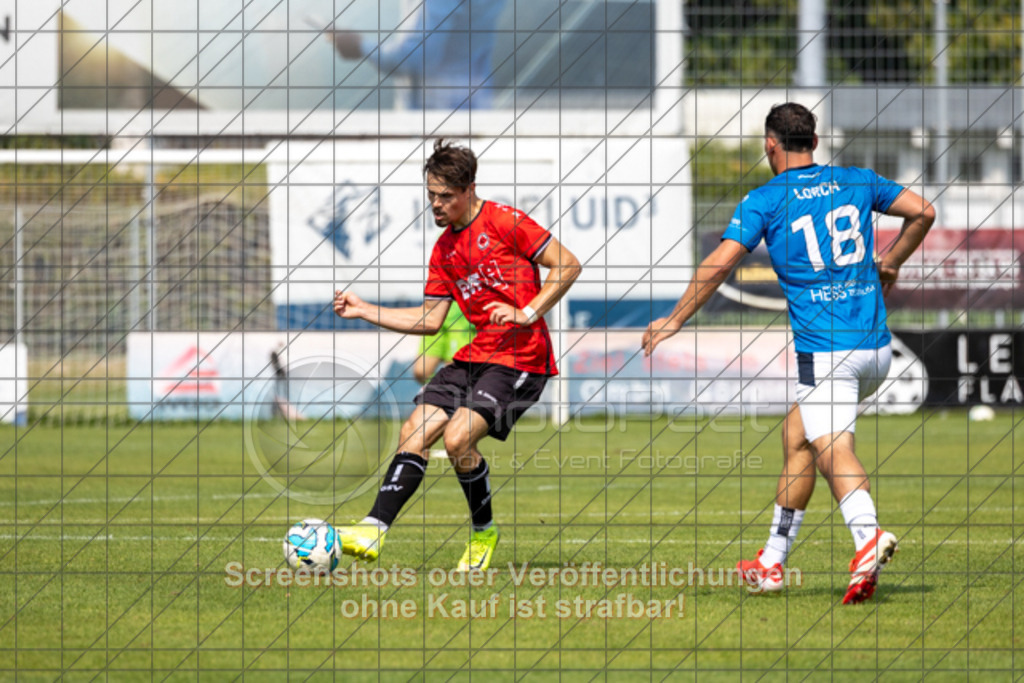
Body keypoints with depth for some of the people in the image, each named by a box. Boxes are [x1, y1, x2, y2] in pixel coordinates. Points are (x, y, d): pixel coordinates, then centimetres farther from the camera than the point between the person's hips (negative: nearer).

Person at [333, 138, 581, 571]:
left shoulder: (505, 222, -7)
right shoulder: (444, 249, 16)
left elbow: (568, 266, -7)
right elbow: (429, 320, 16)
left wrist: (526, 314, -15)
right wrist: (364, 311, 10)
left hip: (520, 357, -8)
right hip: (473, 356, 8)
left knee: (457, 438, -22)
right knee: (414, 433, -8)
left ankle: (484, 532, -1)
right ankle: (374, 530, -14)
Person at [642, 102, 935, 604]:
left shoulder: (765, 201, -1)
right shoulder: (857, 182, 12)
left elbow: (720, 262, -8)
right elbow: (922, 211, 15)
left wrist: (675, 320, 2)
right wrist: (890, 263, 29)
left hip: (824, 350, -6)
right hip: (877, 344, 6)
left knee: (834, 450, -15)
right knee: (796, 434, 19)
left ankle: (868, 537, -43)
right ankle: (772, 563, 22)